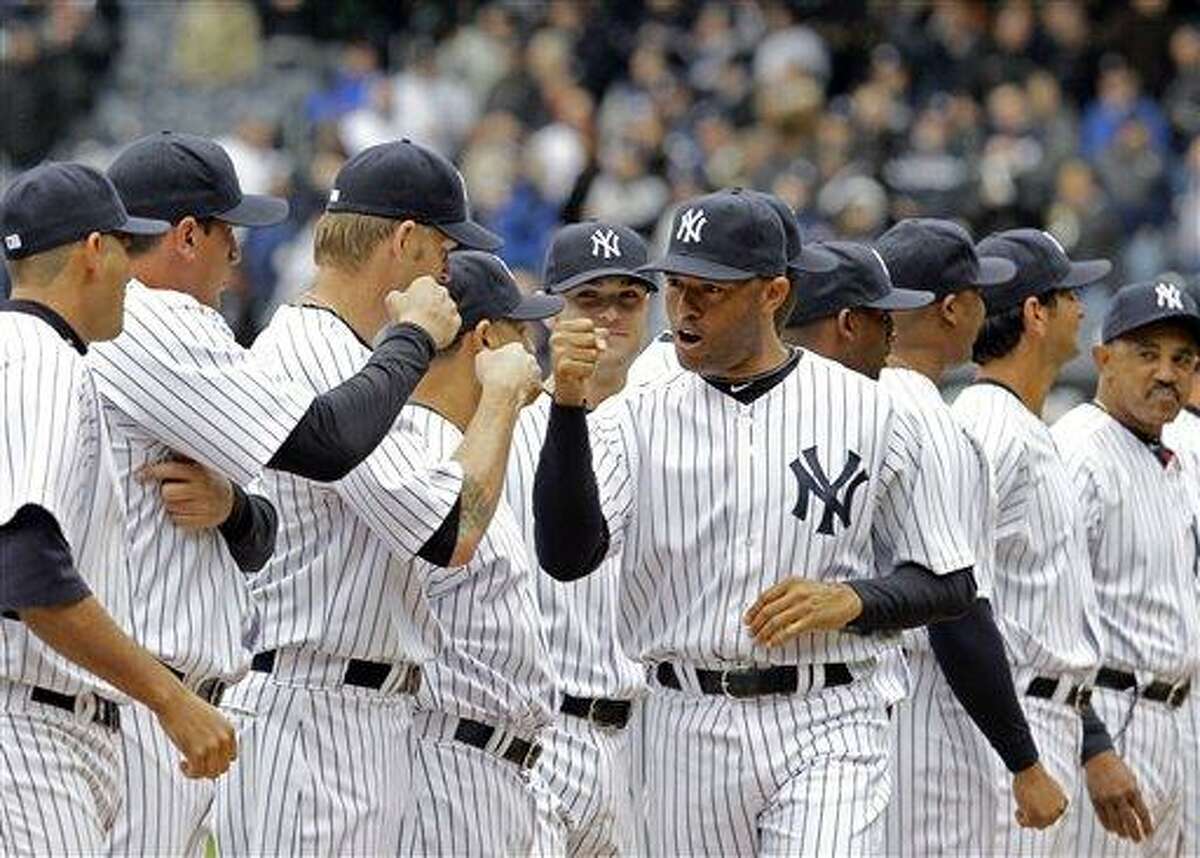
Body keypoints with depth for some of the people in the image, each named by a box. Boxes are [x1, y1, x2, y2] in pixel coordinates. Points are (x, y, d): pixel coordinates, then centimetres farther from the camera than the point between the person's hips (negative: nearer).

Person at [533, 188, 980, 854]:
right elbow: (566, 555, -12)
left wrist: (851, 599, -12)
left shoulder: (864, 412, 2)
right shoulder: (640, 419, 5)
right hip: (688, 732, 3)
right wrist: (569, 404, -21)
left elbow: (950, 585, 7)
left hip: (824, 730, -3)